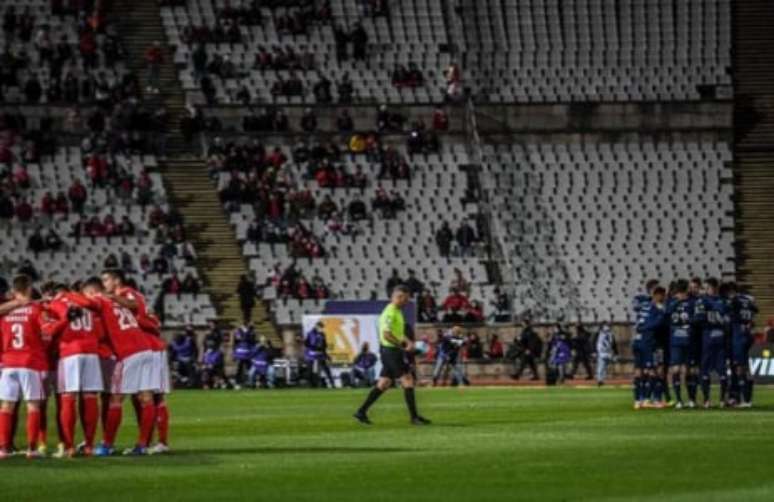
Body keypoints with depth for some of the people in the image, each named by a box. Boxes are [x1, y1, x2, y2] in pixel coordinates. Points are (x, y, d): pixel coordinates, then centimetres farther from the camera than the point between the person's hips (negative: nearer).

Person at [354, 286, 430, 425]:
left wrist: (408, 342, 8)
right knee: (408, 381, -9)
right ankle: (414, 417, -7)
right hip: (390, 350, -10)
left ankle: (361, 412, 14)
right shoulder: (390, 312, -16)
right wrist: (403, 346, -19)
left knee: (383, 384, 12)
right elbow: (386, 334, -24)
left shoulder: (397, 312, 16)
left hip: (394, 351, 10)